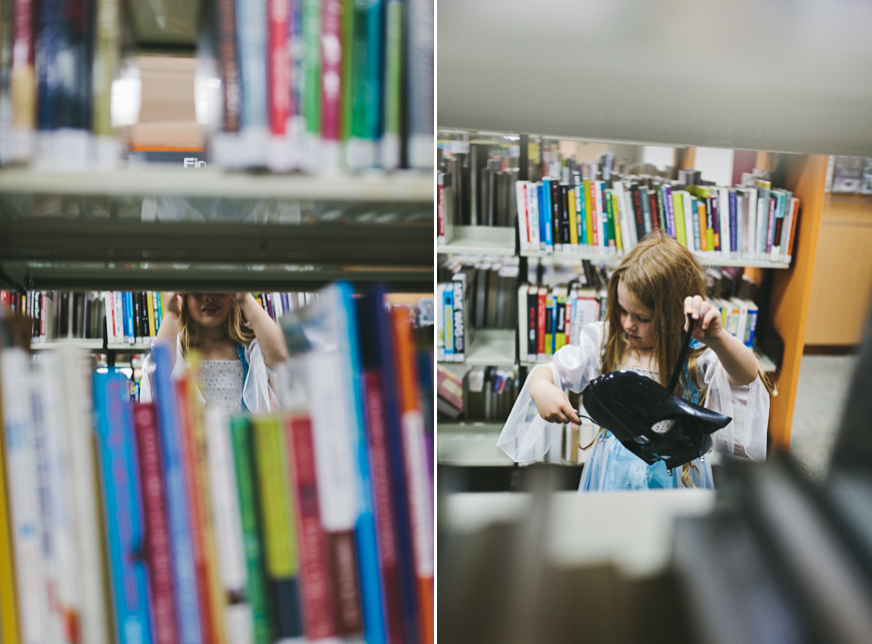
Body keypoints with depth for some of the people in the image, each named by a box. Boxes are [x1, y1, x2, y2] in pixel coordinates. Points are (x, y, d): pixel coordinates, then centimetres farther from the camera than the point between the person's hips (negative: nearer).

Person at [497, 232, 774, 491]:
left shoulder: (697, 354, -17)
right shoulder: (606, 342, -8)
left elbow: (747, 375, -34)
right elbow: (554, 370, -3)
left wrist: (717, 339, -54)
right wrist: (540, 387, -26)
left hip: (673, 478, -2)